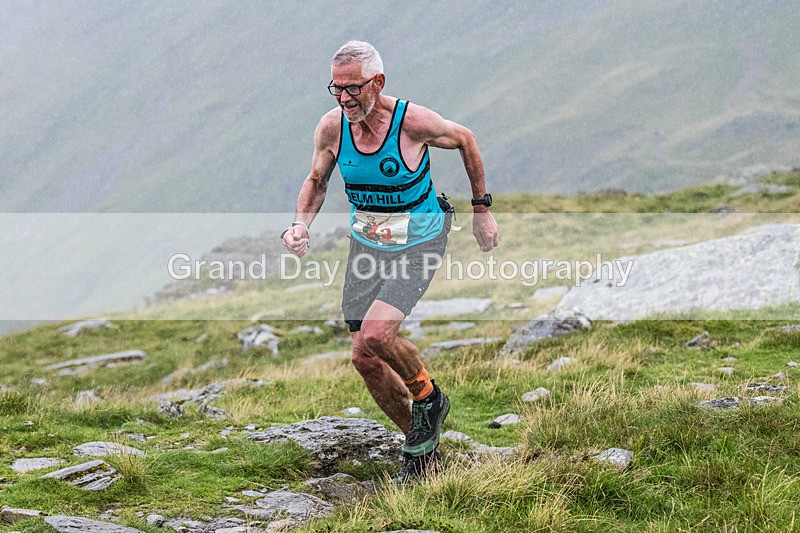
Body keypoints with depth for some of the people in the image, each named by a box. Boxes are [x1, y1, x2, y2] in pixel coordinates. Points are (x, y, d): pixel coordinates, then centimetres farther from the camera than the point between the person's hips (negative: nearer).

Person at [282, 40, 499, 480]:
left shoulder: (414, 122, -22)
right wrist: (301, 224, -12)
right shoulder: (332, 126, -11)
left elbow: (465, 141, -2)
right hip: (366, 246, 5)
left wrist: (481, 209, 4)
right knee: (366, 361, 2)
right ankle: (420, 446, 23)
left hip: (418, 245, -5)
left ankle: (428, 396, 5)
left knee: (375, 335, -26)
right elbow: (317, 181, 7)